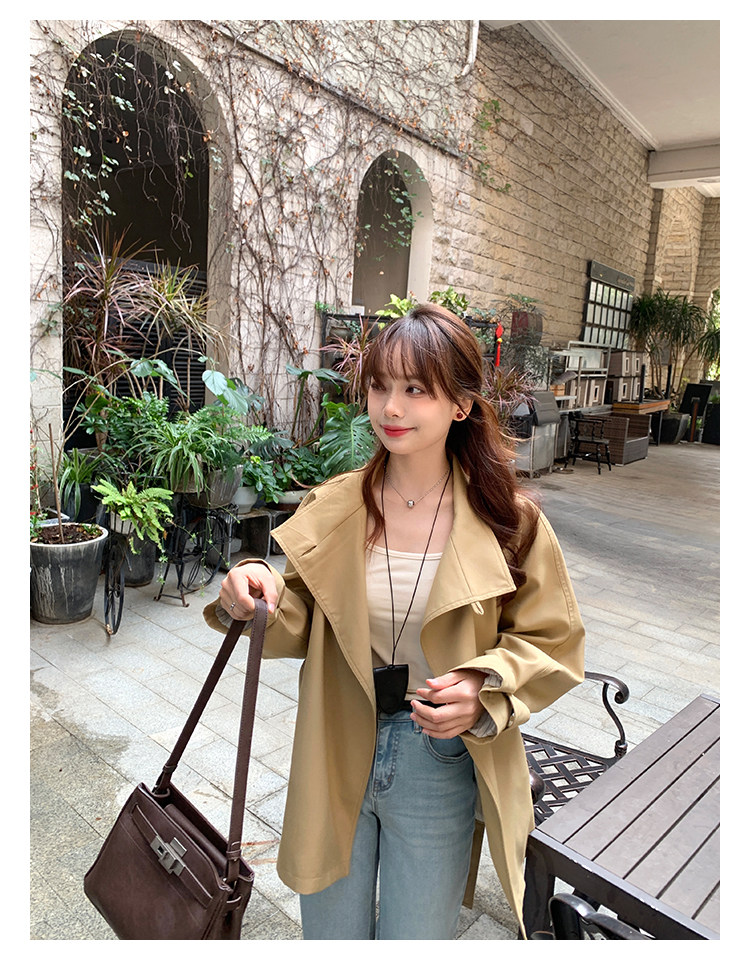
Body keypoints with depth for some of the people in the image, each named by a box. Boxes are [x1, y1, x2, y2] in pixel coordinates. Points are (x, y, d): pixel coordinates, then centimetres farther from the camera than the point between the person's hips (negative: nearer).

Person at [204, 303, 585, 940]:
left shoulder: (507, 520, -11)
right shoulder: (332, 508, -6)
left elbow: (551, 644, -5)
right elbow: (298, 626, -1)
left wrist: (486, 690, -22)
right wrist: (259, 596, -22)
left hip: (439, 764, -1)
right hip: (335, 762, 2)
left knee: (418, 938, 19)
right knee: (330, 935, 23)